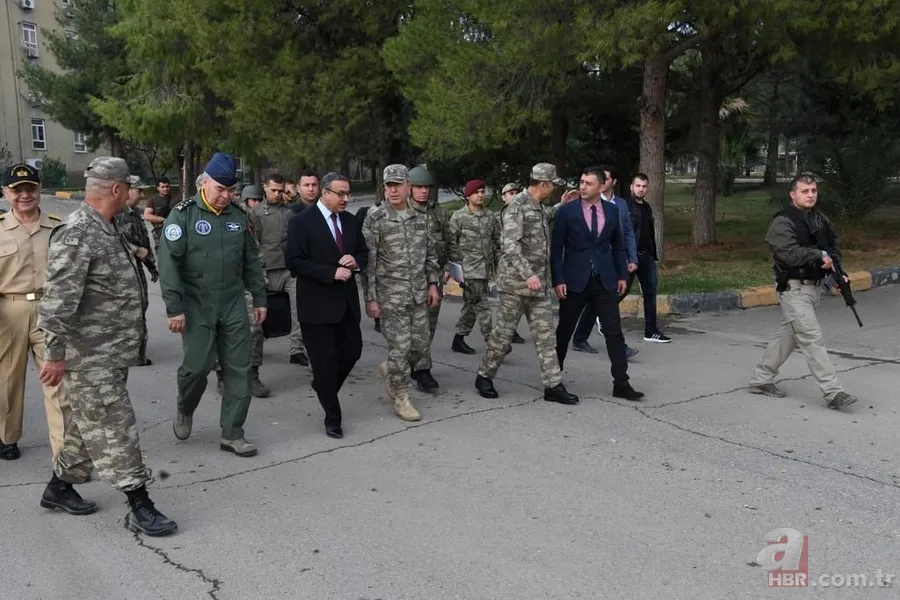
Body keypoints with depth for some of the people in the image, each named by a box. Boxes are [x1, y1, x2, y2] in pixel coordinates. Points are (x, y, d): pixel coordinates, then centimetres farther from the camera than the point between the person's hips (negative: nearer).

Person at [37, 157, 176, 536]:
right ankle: (139, 506, 3)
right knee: (114, 429, -4)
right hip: (90, 357, -10)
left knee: (90, 424, 19)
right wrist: (55, 353, -25)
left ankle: (59, 486, 34)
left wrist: (130, 343, 26)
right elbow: (58, 299, -24)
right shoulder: (77, 234, -19)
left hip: (112, 353, 10)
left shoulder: (108, 229, 12)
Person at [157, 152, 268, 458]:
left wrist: (259, 298, 11)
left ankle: (232, 434, 13)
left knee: (239, 369, 3)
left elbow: (251, 260, 14)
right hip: (196, 306, -4)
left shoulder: (238, 216, 7)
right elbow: (169, 263, -12)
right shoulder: (183, 215, -8)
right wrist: (174, 308, -16)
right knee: (197, 366, -3)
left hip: (233, 305, 4)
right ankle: (185, 410, 30)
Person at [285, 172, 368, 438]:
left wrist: (356, 262, -8)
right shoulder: (301, 222, -10)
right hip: (317, 303, -6)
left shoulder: (350, 220, 9)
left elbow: (363, 252, 17)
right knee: (325, 360, 2)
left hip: (346, 300, 6)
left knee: (353, 351, 7)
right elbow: (294, 261, -15)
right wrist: (331, 272, -21)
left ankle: (324, 386, 38)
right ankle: (333, 418, 16)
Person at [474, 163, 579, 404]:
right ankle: (484, 377, 19)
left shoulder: (538, 208, 14)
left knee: (545, 334, 5)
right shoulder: (517, 206, -13)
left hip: (539, 284, 8)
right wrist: (527, 274, -29)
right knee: (503, 332, 3)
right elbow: (510, 244, -23)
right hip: (516, 282, -8)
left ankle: (553, 385, 7)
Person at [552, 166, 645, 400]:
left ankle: (621, 383, 4)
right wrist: (558, 280, -10)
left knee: (614, 332, -1)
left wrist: (622, 275, 8)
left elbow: (618, 246, 14)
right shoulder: (567, 211, -5)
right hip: (575, 281, -2)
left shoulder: (612, 210, 5)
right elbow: (556, 250, -4)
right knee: (564, 330, 10)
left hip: (605, 281, 2)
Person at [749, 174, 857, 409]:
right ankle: (832, 393, -8)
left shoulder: (820, 219, 12)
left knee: (786, 335, 15)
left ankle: (760, 379, 27)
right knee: (812, 339, -9)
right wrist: (819, 256, -17)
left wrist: (833, 261, 1)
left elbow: (833, 245, 22)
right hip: (794, 288, -8)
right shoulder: (782, 222, -13)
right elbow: (789, 253, -25)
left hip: (814, 286, 8)